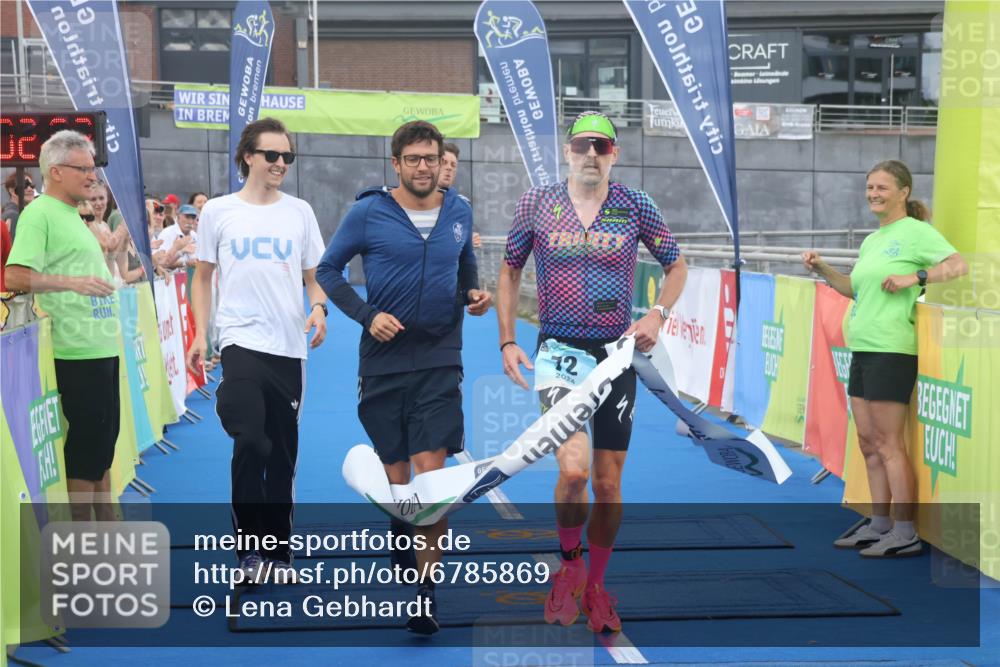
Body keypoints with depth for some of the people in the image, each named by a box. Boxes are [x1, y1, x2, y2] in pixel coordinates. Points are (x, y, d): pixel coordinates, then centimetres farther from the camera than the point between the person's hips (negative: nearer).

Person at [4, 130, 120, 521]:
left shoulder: (72, 215, 17)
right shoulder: (39, 213, -12)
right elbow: (15, 277, -22)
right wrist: (73, 282, -29)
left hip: (103, 347, 10)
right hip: (79, 351, -10)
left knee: (103, 440, 16)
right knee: (86, 444, -3)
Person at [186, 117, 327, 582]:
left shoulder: (300, 212, 8)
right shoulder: (218, 212, 3)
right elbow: (203, 277, 10)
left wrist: (318, 307, -7)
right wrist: (200, 334, 2)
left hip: (290, 347, 3)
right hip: (241, 342, -3)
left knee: (282, 454, 9)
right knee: (250, 442, -16)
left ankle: (279, 550, 20)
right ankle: (249, 547, -2)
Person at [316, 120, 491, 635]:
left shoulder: (459, 212, 6)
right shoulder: (368, 212, -3)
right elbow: (327, 271, 4)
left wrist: (473, 293, 2)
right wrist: (367, 315, -10)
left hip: (439, 361, 1)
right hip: (383, 361, 0)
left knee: (431, 472, -10)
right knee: (394, 473, 7)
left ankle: (426, 592, -5)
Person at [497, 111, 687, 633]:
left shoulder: (635, 207, 2)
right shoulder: (537, 204, 1)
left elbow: (676, 264, 14)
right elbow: (509, 271, 12)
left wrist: (657, 315, -3)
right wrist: (507, 341, 4)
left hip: (617, 353, 2)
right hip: (558, 349, -2)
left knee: (608, 482, 6)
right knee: (573, 468, -21)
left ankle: (595, 586, 26)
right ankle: (569, 562, 8)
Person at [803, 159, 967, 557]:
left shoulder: (916, 232, -6)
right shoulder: (871, 241, 18)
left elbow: (959, 266, -15)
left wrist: (914, 277, -23)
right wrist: (823, 269, 15)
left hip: (892, 349, -9)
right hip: (862, 348, 9)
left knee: (887, 442, -8)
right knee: (868, 442, 11)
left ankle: (906, 533, -3)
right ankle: (878, 523, 19)